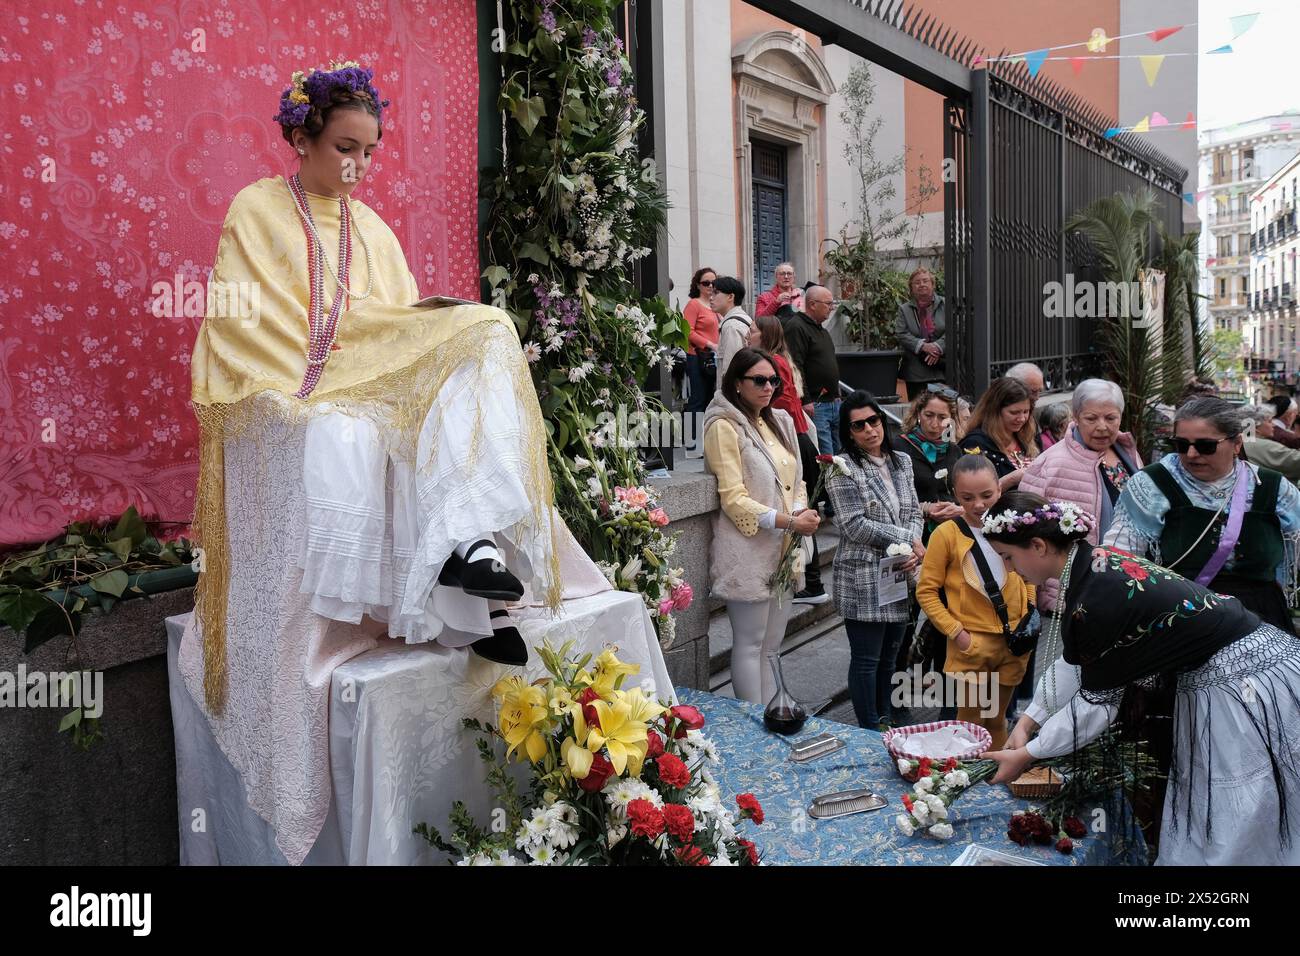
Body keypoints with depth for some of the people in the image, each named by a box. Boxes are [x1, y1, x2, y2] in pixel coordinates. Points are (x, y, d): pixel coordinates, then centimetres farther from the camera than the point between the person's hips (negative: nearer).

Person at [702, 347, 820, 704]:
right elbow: (733, 498, -16)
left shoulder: (779, 421, 15)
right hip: (748, 551, -8)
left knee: (771, 643, 14)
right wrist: (789, 522, -20)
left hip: (783, 549, 8)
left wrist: (801, 512, -3)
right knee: (750, 644, 0)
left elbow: (795, 480, 19)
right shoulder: (724, 426, -10)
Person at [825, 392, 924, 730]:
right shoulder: (842, 469, -9)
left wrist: (913, 552, -7)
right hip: (863, 579, -6)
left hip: (900, 575, 6)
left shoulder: (902, 462, 12)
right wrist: (908, 539, -11)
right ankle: (871, 730, 14)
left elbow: (914, 514, 12)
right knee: (866, 660, 3)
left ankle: (886, 722, 29)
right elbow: (855, 525, -15)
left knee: (889, 657, 15)